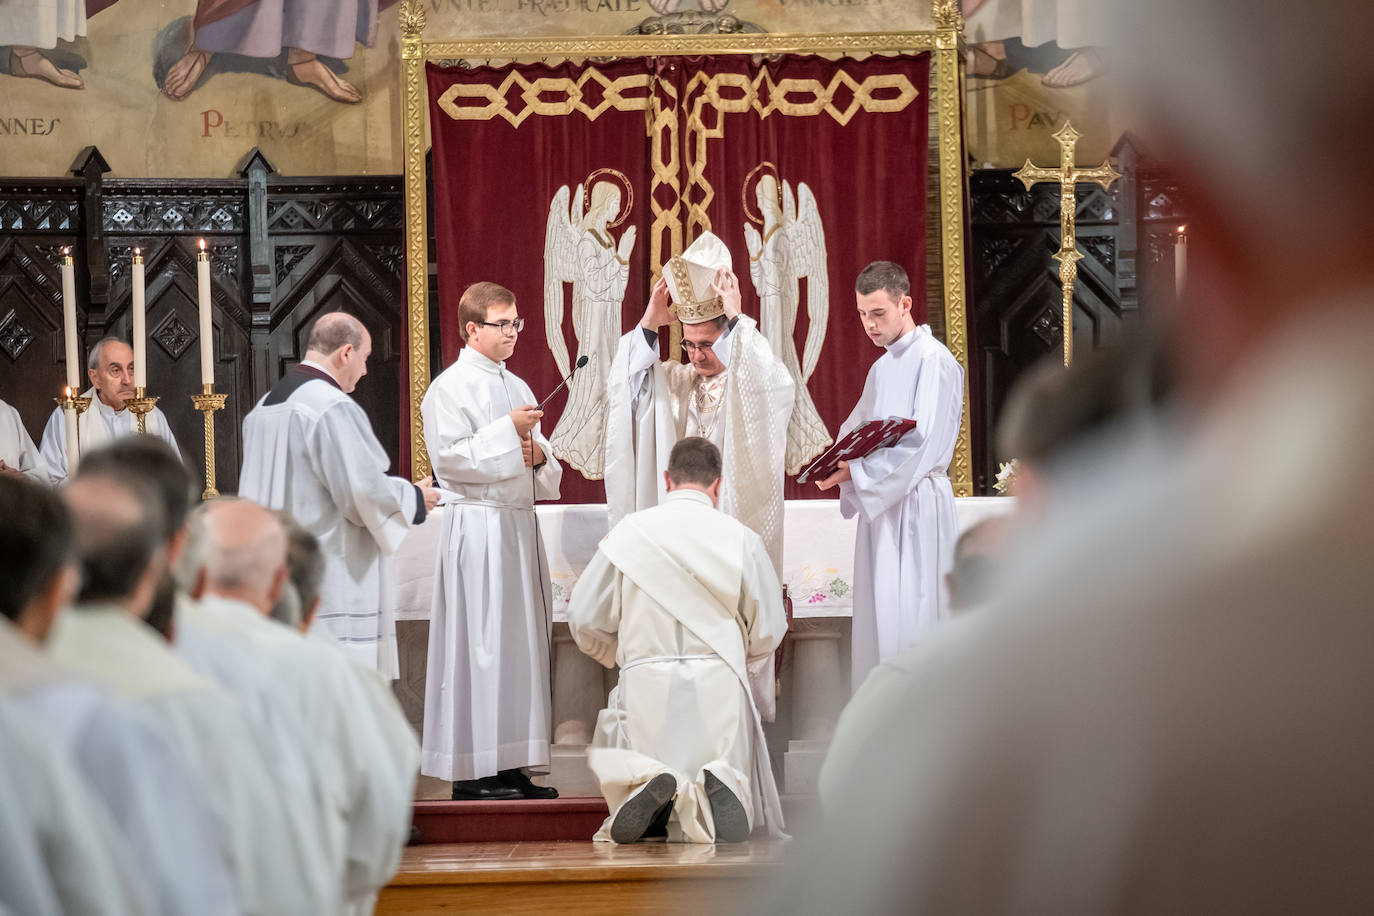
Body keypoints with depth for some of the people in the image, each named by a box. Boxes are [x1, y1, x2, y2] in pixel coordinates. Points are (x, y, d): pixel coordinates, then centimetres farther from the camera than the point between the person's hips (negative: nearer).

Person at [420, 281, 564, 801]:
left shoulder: (517, 387, 18)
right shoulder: (450, 388, -5)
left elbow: (545, 461, 22)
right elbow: (448, 457, -16)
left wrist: (538, 454, 0)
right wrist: (507, 432, -17)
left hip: (520, 523, 8)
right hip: (478, 526, -8)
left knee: (522, 639, 6)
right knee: (480, 645, -8)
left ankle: (511, 765, 10)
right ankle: (472, 771, -5)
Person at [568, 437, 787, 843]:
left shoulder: (628, 532, 1)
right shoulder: (741, 539, 0)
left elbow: (584, 621, 5)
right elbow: (768, 631, 6)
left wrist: (616, 653, 27)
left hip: (646, 684, 0)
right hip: (719, 686, 0)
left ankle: (651, 784, -23)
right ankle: (718, 785, -25)